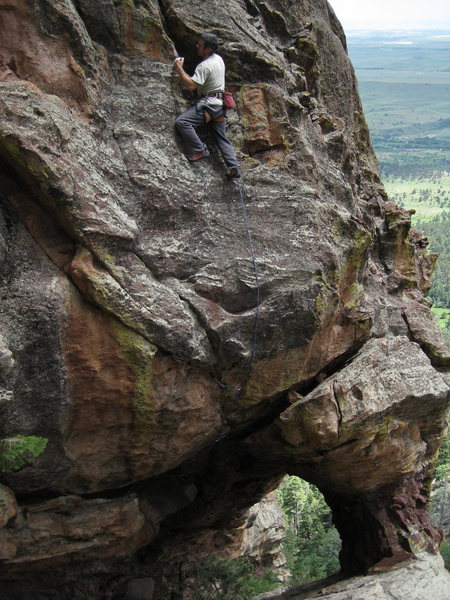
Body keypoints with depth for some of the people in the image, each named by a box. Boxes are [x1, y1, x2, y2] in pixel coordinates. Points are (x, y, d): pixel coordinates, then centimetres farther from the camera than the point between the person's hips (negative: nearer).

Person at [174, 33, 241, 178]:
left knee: (181, 122, -17)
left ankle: (199, 150, -14)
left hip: (208, 103, -10)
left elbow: (190, 86, -21)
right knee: (222, 138, 12)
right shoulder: (218, 59, 14)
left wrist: (179, 68, -14)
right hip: (219, 104, 10)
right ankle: (234, 167, 5)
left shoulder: (205, 66, -16)